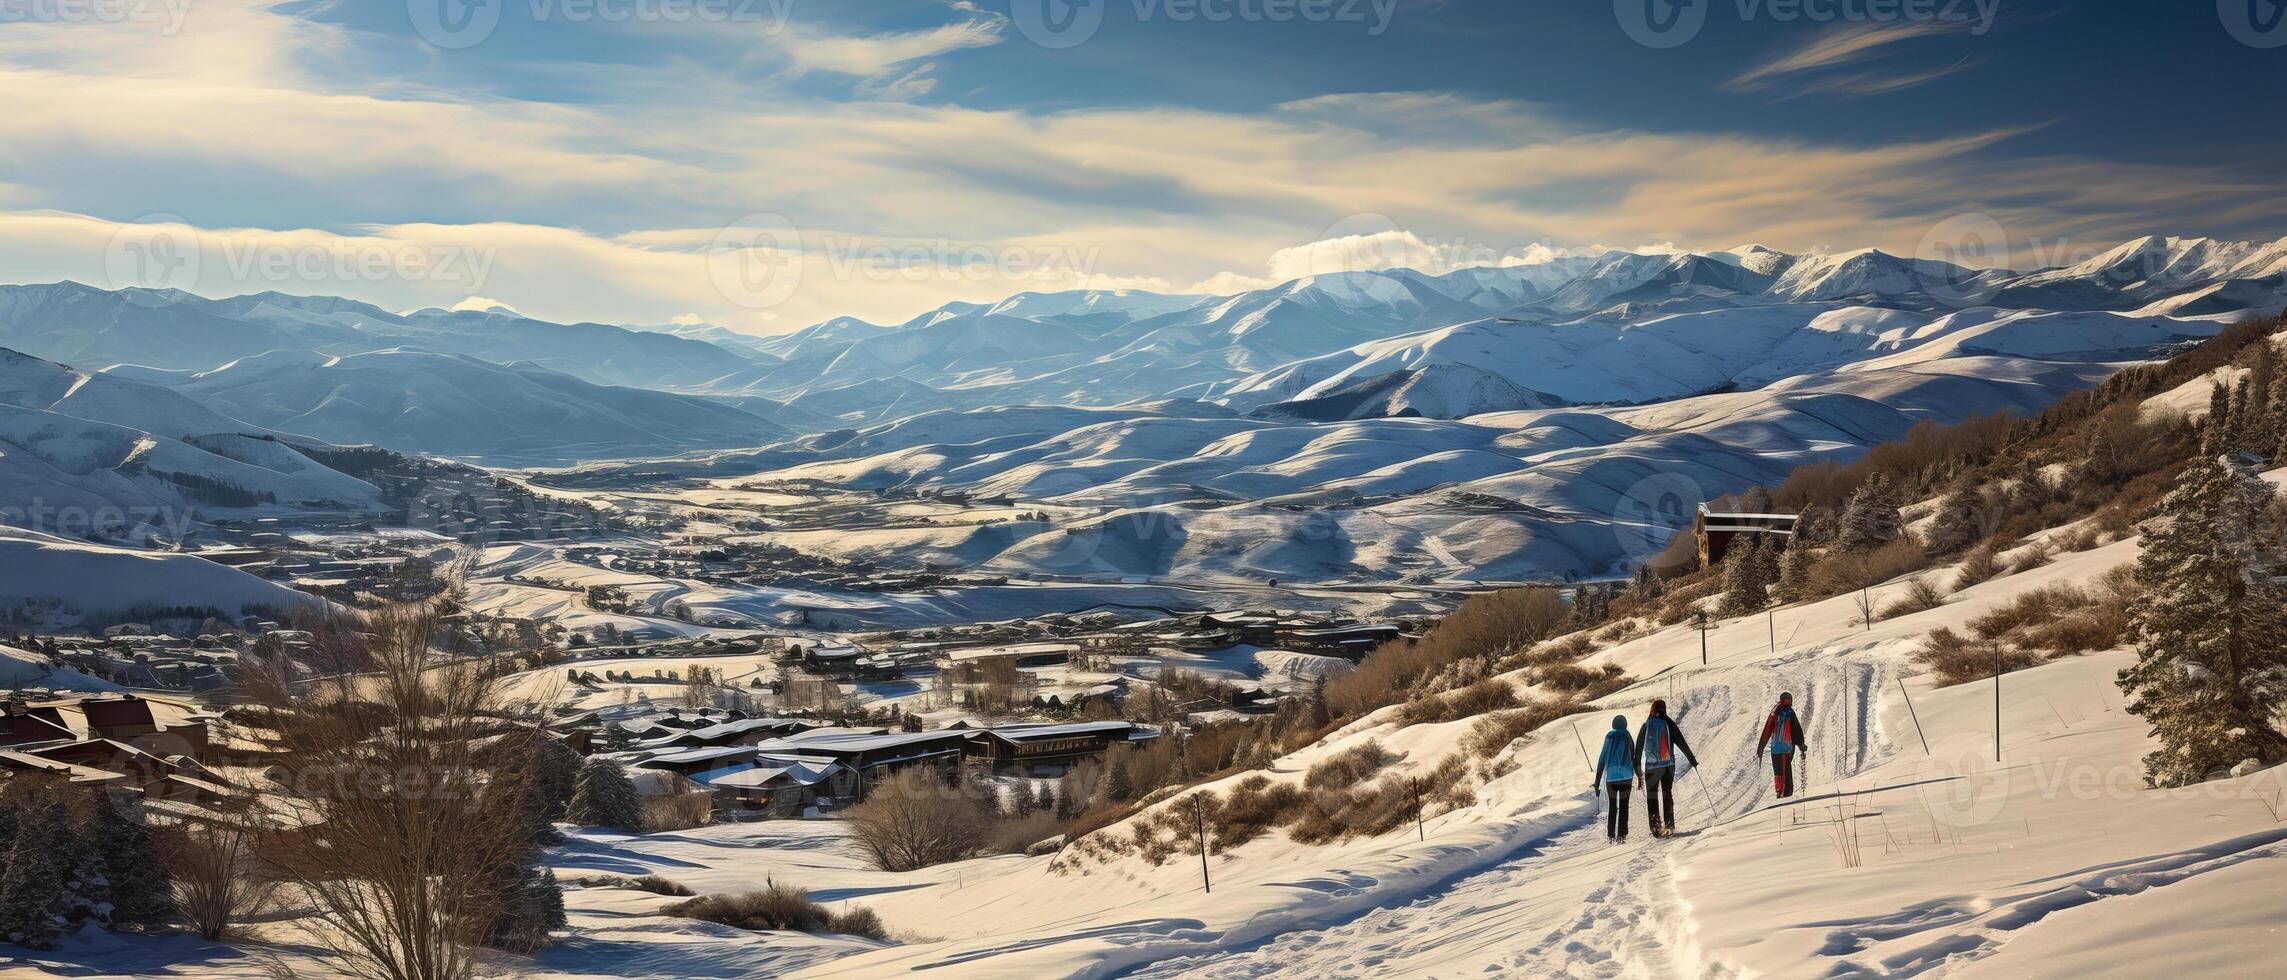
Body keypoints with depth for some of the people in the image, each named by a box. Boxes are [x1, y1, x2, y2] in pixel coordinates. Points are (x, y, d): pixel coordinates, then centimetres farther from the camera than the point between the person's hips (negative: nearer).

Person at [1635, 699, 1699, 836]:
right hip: (1668, 764, 0)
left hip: (1651, 766, 0)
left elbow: (1639, 747, 5)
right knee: (1667, 794, 10)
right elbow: (1682, 743, -2)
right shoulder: (1669, 724, -3)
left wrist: (1637, 765, 14)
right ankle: (1669, 824, 6)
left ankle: (1655, 826, 1)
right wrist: (1692, 760, 5)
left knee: (1651, 796, 7)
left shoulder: (1646, 725, 1)